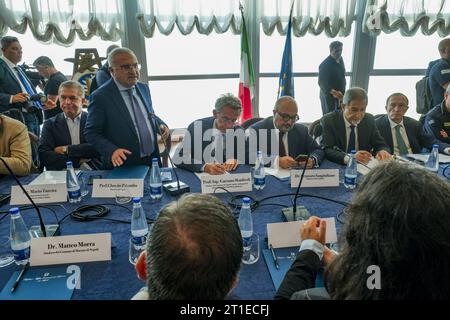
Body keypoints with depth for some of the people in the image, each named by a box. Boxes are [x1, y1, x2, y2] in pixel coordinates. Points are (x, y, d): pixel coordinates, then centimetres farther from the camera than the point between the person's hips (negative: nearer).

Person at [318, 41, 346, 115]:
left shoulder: (340, 59, 2)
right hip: (329, 96, -7)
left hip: (340, 95, 7)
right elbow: (321, 83, -26)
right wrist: (333, 92, -36)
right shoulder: (325, 65, -23)